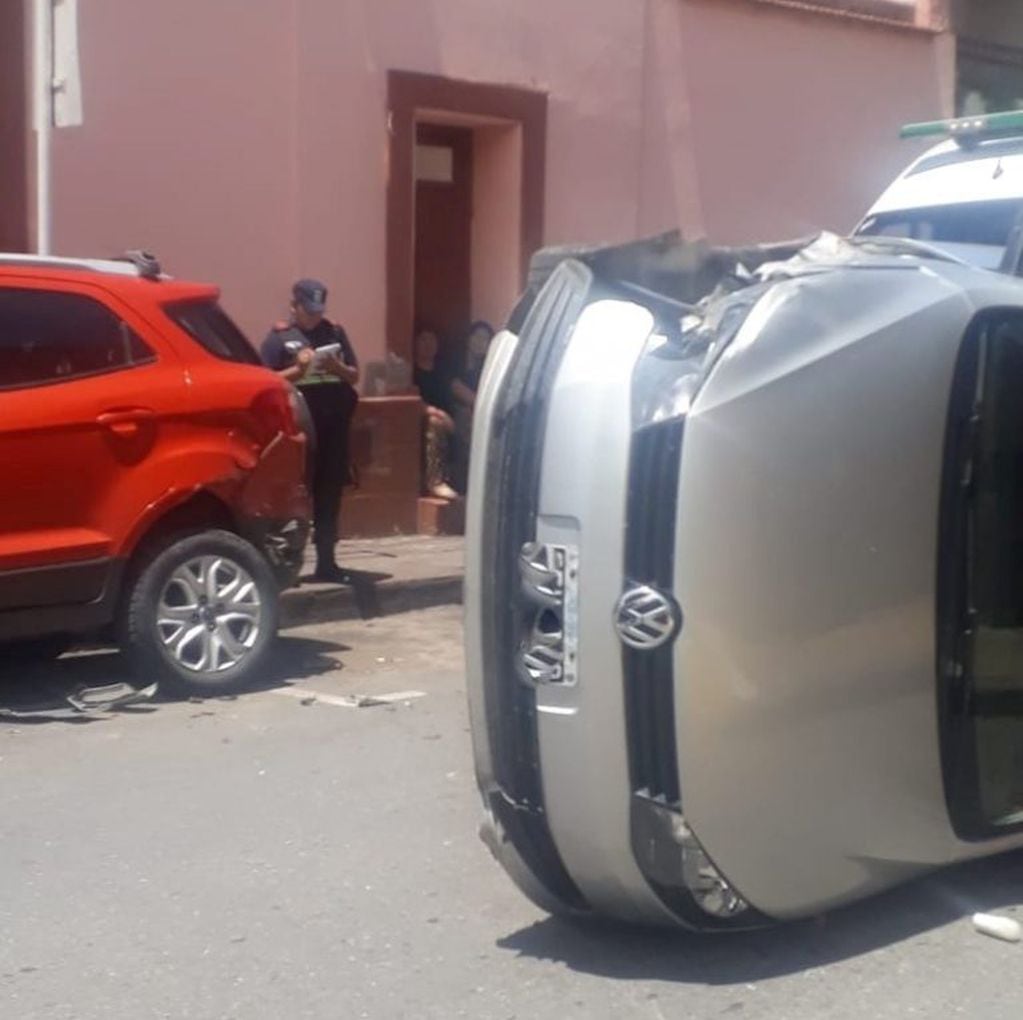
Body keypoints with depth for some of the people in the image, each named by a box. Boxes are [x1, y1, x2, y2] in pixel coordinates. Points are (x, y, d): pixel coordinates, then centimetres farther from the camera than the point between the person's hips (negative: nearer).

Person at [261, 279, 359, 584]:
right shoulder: (279, 336, 2)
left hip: (334, 424, 4)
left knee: (329, 492, 6)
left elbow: (354, 376, 15)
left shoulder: (335, 332, 13)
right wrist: (297, 370, -16)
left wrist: (338, 368, -5)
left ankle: (326, 561, 13)